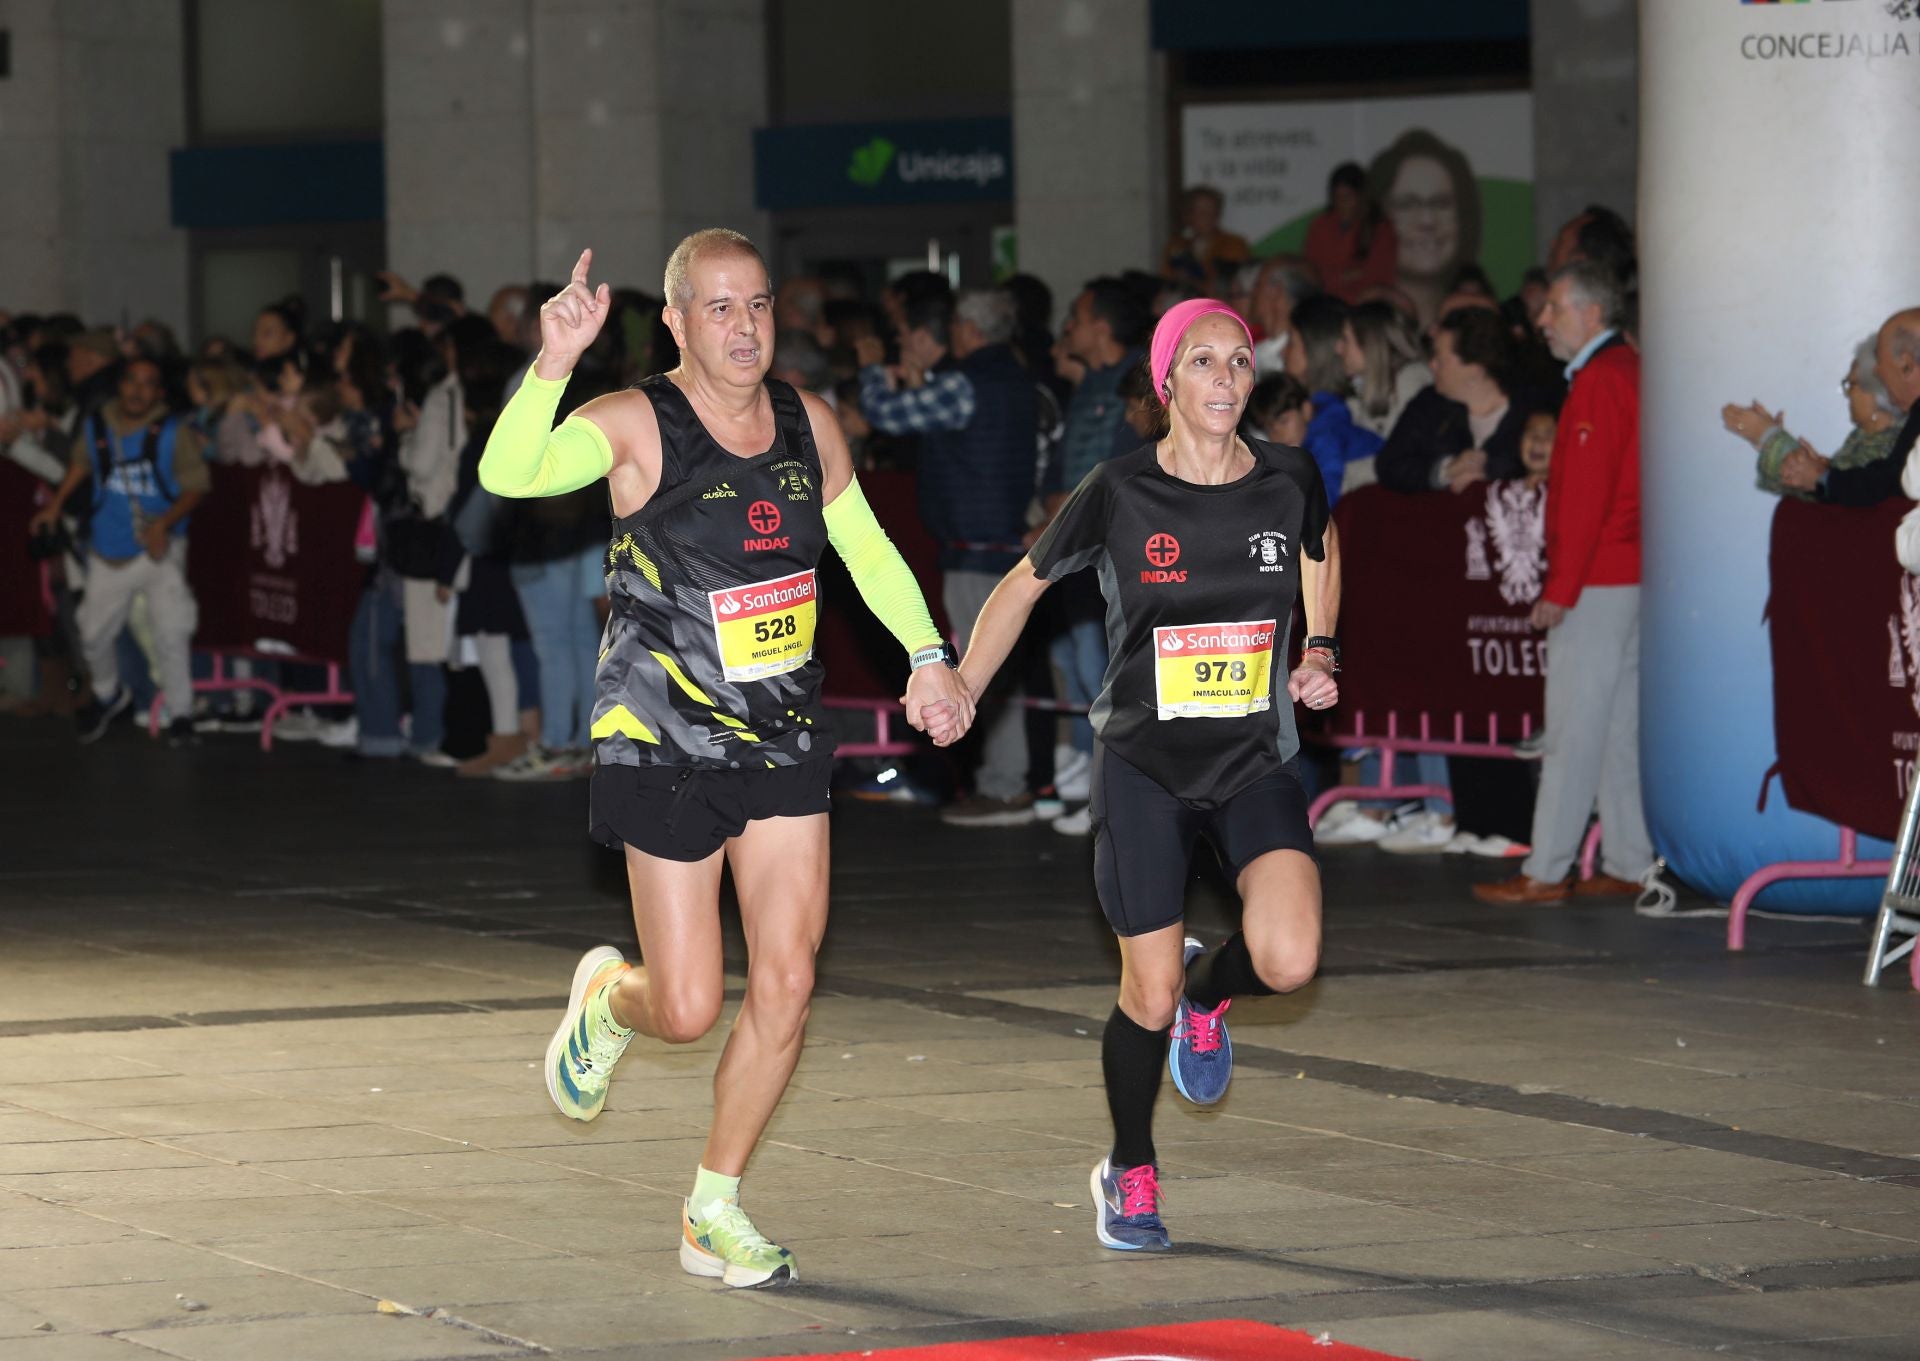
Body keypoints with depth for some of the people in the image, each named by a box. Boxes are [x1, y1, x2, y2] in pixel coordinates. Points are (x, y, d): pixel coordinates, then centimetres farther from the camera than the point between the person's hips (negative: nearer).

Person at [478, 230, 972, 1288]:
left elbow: (867, 549, 19)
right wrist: (554, 363, -44)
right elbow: (506, 474, -31)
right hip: (662, 742, -5)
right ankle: (606, 999, 35)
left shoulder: (808, 424, 3)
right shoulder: (637, 426, -14)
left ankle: (715, 1211, 14)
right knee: (688, 1009, -3)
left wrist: (930, 658, 9)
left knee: (785, 984, -1)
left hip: (783, 735, 5)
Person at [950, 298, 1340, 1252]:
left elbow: (1320, 550, 20)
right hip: (1143, 768, -1)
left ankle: (1207, 992, 16)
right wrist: (959, 692, -1)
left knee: (1288, 961, -21)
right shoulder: (1119, 493, -10)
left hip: (1256, 761, 1)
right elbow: (1024, 585, 6)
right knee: (1149, 996, 0)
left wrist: (1320, 653, 6)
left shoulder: (1289, 481, -5)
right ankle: (1129, 1175, 26)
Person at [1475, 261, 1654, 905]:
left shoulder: (1599, 381, -14)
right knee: (1622, 725, 11)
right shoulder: (1629, 369, 17)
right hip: (1629, 576, 10)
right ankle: (1630, 864, 13)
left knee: (1573, 729, -8)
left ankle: (1545, 871, -7)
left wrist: (1561, 587, -18)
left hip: (1597, 582, -10)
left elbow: (1586, 495, -19)